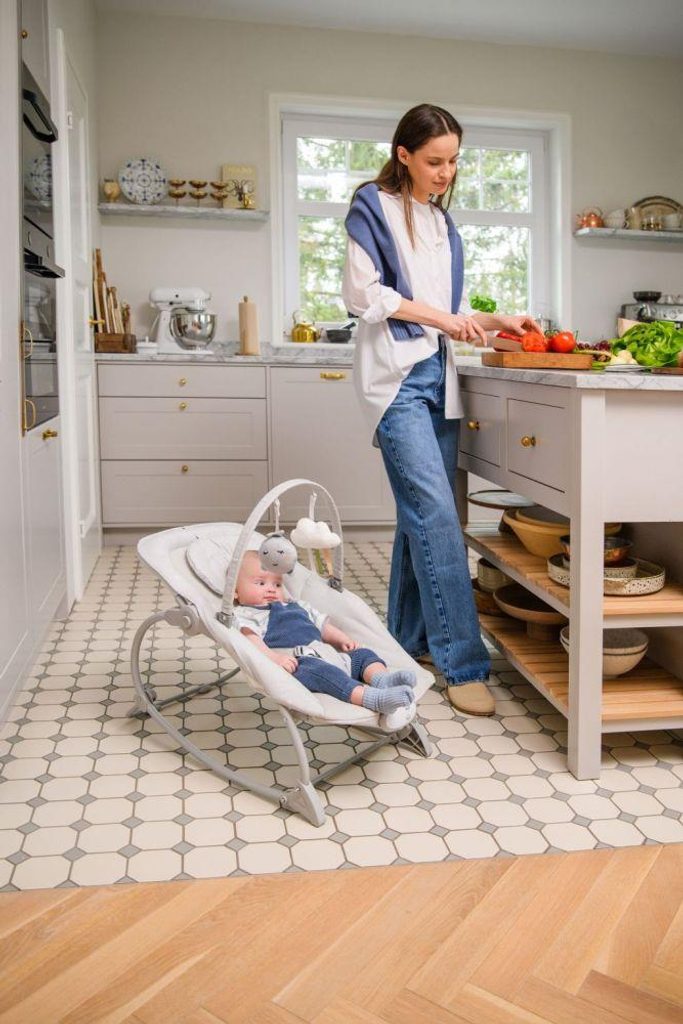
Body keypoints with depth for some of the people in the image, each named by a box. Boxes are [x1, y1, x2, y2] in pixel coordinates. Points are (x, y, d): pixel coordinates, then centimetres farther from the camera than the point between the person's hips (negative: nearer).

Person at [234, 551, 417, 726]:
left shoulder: (296, 606, 37)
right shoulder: (243, 615, 13)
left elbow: (323, 625, 35)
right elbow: (251, 639, -6)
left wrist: (343, 639, 16)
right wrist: (273, 657, -25)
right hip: (295, 661, -8)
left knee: (363, 653, -4)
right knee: (316, 670, -36)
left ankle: (381, 678, -37)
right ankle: (373, 698, -54)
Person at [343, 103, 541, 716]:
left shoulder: (442, 220, 23)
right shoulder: (373, 207, 3)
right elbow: (362, 293, -7)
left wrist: (493, 322, 10)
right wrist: (435, 316, -11)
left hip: (438, 376, 7)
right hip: (396, 376, -7)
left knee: (424, 513, 6)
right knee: (436, 512, -16)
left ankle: (410, 637, 18)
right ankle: (463, 663, -14)